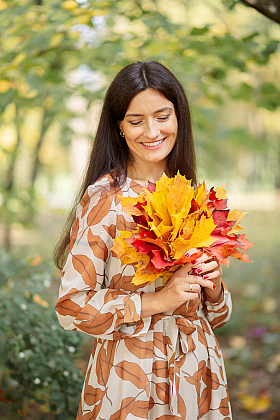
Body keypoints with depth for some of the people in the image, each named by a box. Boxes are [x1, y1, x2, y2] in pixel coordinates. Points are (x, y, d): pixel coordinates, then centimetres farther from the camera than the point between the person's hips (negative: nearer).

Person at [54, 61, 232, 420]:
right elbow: (72, 305, -16)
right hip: (131, 374, -5)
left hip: (198, 368, 6)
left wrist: (212, 286, -11)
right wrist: (158, 300, -22)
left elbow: (213, 315, 11)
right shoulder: (105, 197, -14)